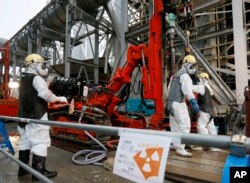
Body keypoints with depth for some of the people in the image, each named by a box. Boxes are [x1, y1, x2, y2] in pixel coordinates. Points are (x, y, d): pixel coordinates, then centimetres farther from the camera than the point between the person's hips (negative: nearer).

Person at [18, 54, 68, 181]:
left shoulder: (23, 78, 18)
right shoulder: (36, 78, -13)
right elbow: (46, 95, -25)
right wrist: (59, 99, -10)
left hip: (25, 115, 10)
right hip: (36, 116, -10)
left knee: (25, 141, 15)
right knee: (40, 142, -6)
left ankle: (23, 169, 26)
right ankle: (39, 172, -2)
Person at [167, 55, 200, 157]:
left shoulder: (175, 75, 22)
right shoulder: (185, 75, -8)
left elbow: (169, 89, 25)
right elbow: (187, 90, -26)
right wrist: (194, 102, -33)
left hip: (171, 103, 10)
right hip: (179, 103, -10)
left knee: (175, 126, 16)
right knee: (185, 126, -12)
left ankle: (174, 145, 26)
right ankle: (180, 149, -14)